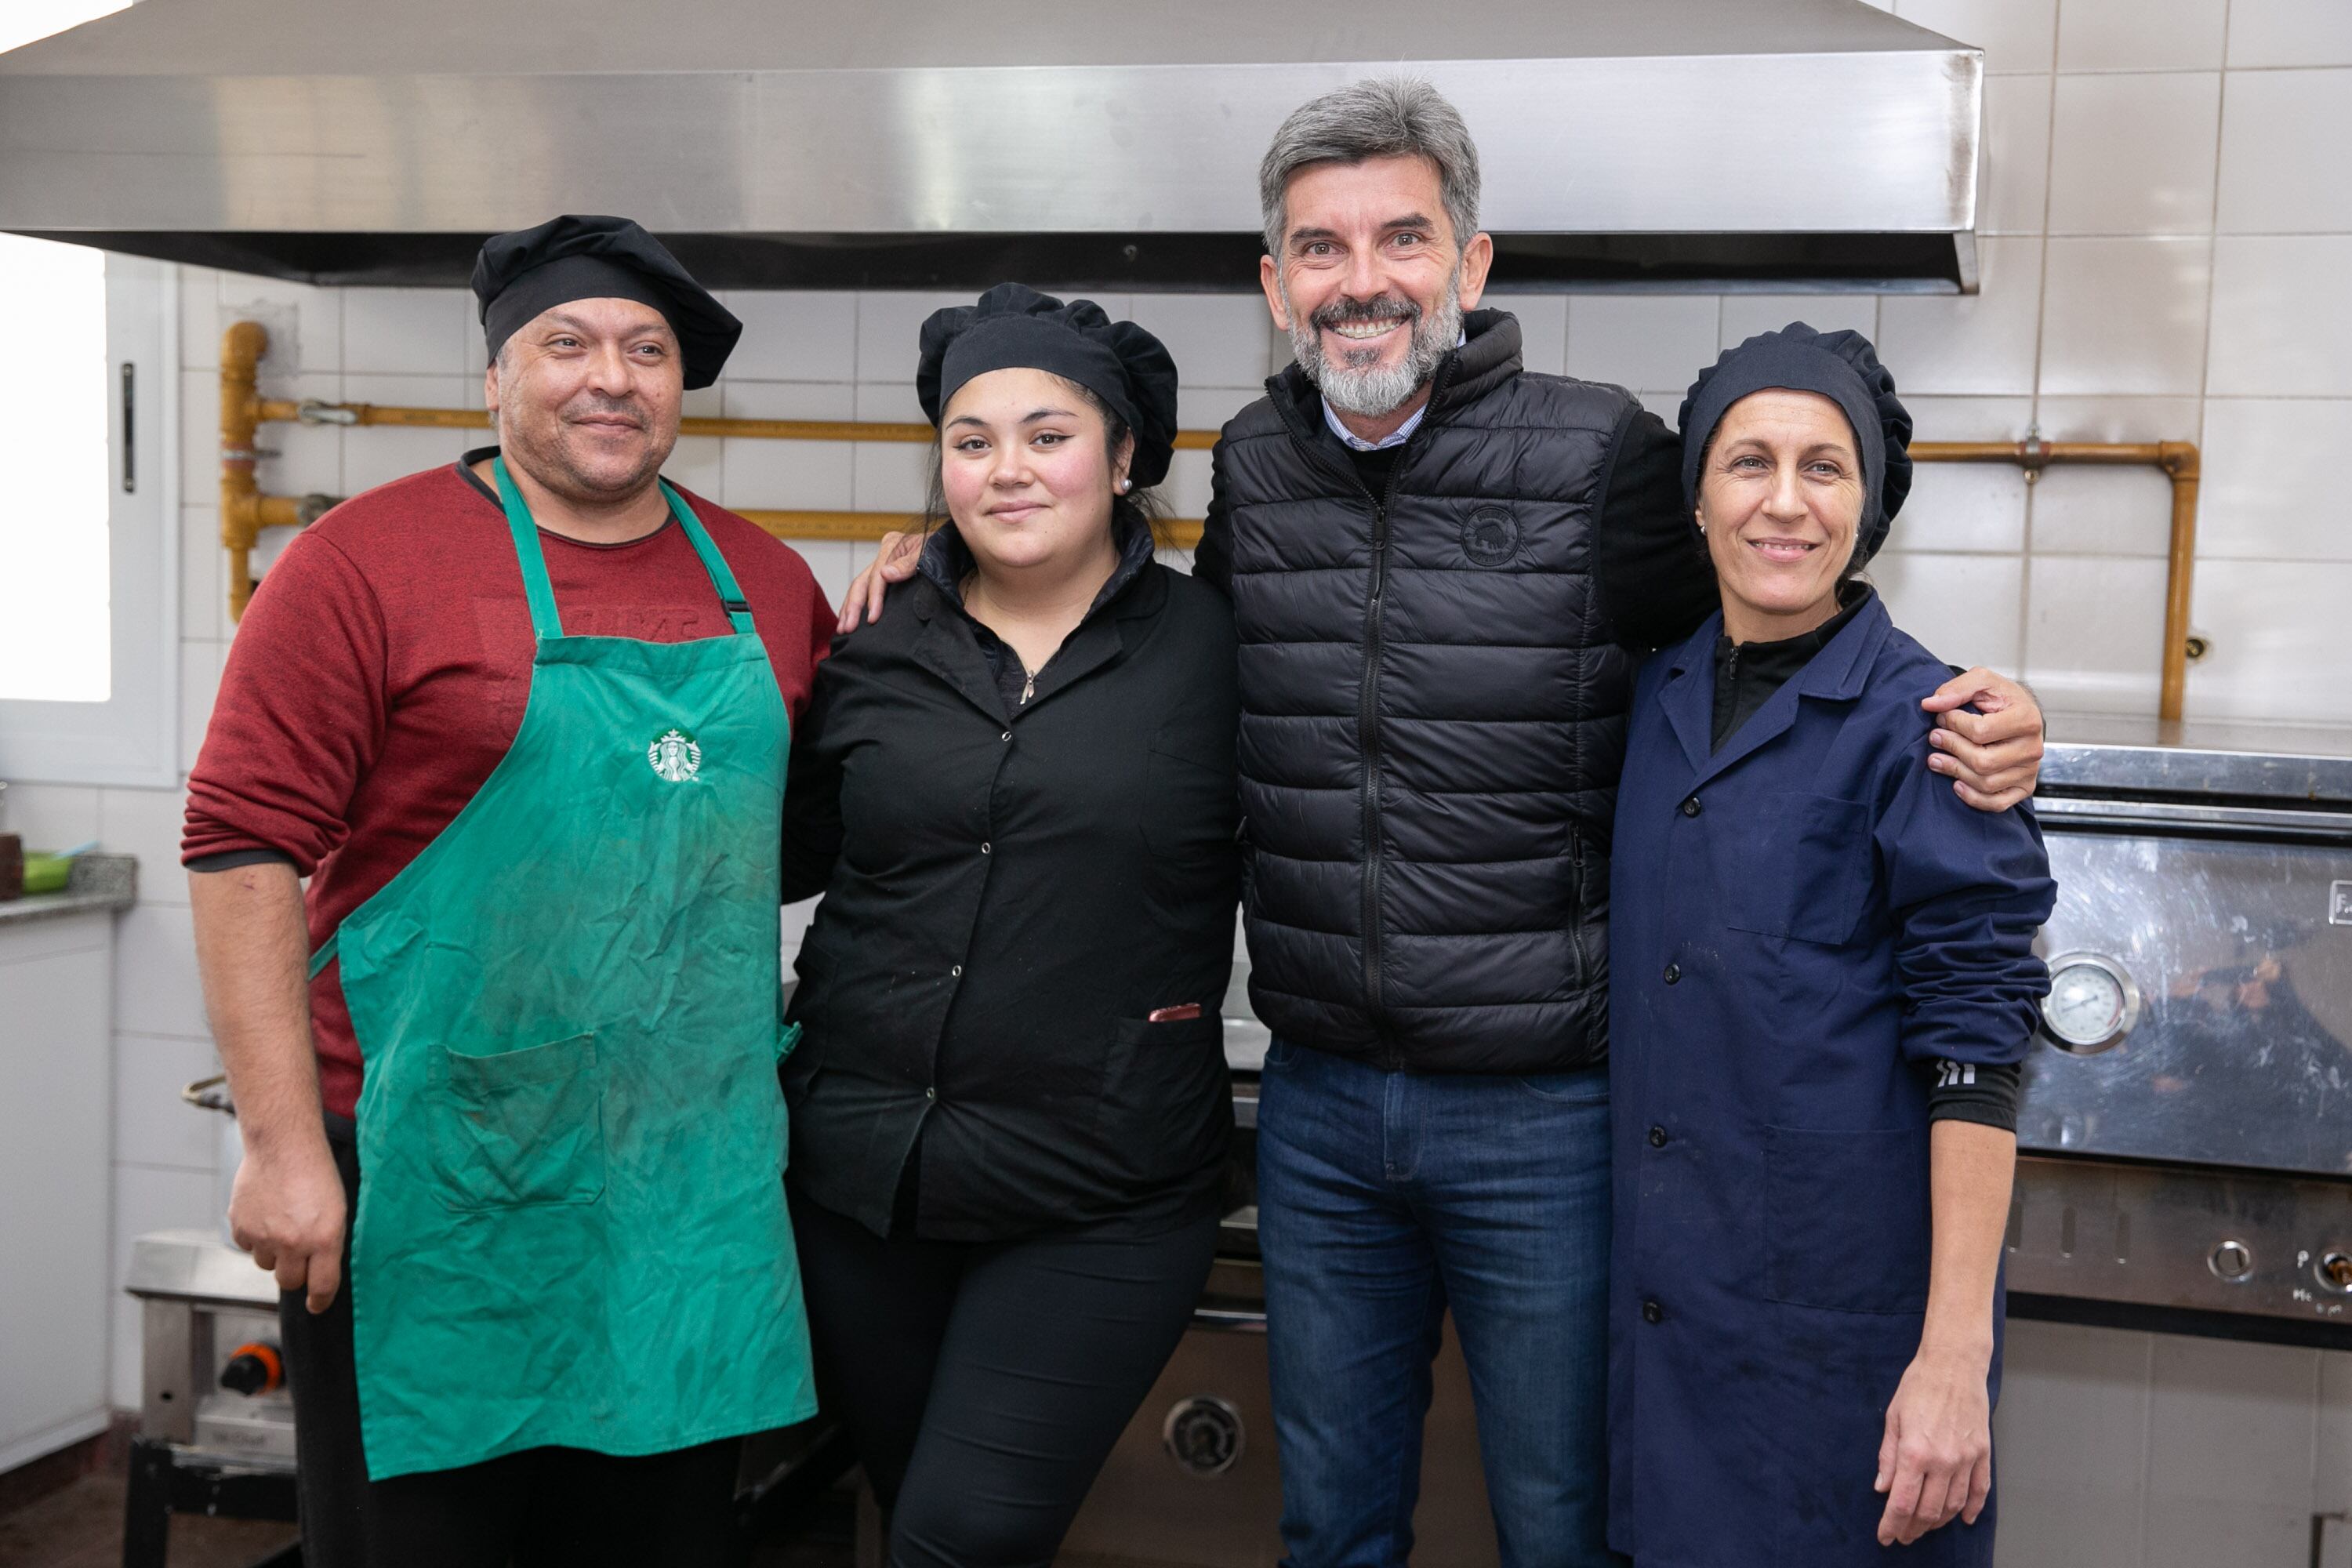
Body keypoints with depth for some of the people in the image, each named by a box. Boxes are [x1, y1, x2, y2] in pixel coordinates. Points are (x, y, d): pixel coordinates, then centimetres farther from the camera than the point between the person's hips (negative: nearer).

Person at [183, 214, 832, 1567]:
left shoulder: (768, 583, 9)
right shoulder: (370, 559, -6)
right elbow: (246, 847, -9)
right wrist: (284, 1141, -14)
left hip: (694, 1183, 5)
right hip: (437, 1187, -4)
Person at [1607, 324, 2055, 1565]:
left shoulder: (1918, 722, -12)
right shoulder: (1659, 694, 5)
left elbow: (1973, 1043, -15)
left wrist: (1954, 1356, -19)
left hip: (1847, 1308, -5)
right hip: (1662, 1282, 5)